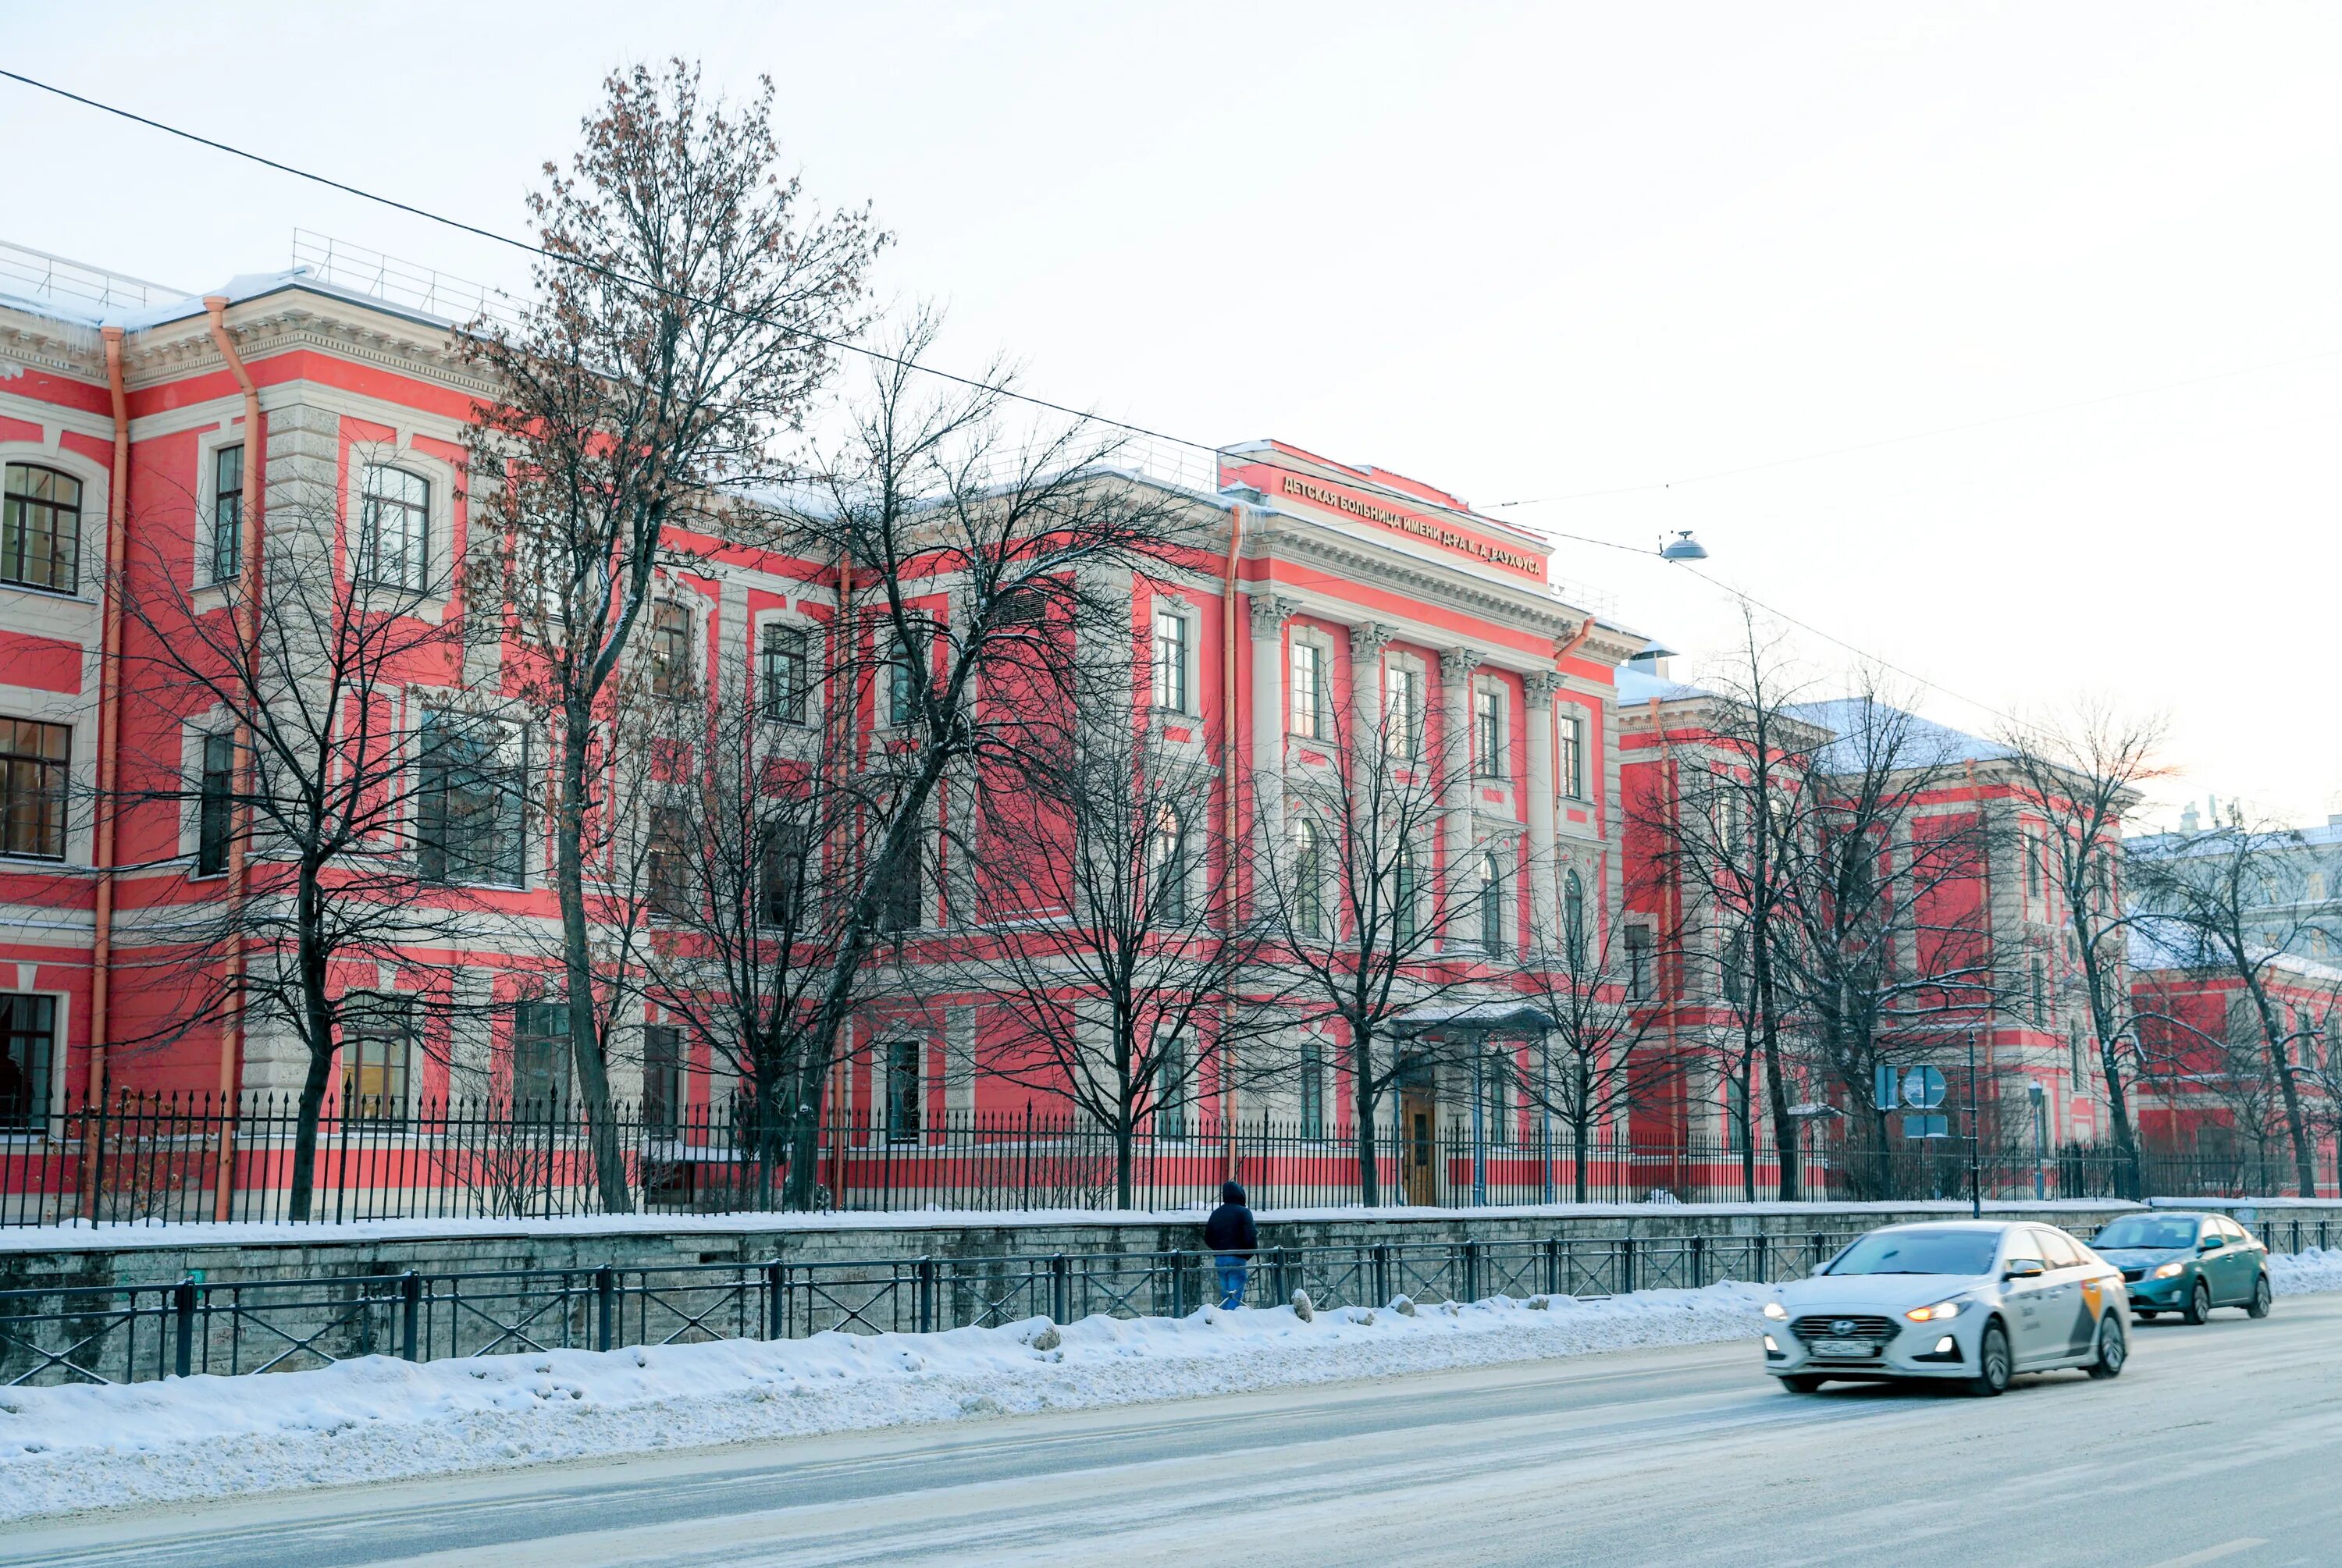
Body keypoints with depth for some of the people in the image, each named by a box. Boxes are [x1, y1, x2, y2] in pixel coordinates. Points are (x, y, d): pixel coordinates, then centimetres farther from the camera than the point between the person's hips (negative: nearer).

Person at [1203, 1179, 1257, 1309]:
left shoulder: (1216, 1213, 9)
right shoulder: (1243, 1212, -9)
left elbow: (1208, 1239, 13)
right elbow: (1250, 1237, -15)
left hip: (1220, 1259, 6)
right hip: (1237, 1259, -6)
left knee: (1224, 1295, 13)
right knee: (1235, 1296, -5)